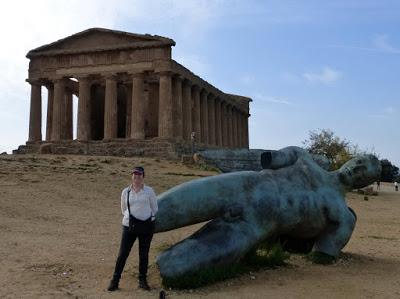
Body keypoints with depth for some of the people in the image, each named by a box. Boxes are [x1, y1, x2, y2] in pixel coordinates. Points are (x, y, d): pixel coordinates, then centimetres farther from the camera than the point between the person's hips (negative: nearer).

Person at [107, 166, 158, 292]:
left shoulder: (149, 191, -1)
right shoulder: (125, 192, 3)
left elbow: (154, 208, 9)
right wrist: (131, 216, 8)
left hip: (146, 225, 0)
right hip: (129, 225, 0)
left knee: (144, 254, 9)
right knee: (122, 253, 0)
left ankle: (143, 280, 23)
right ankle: (115, 280, 11)